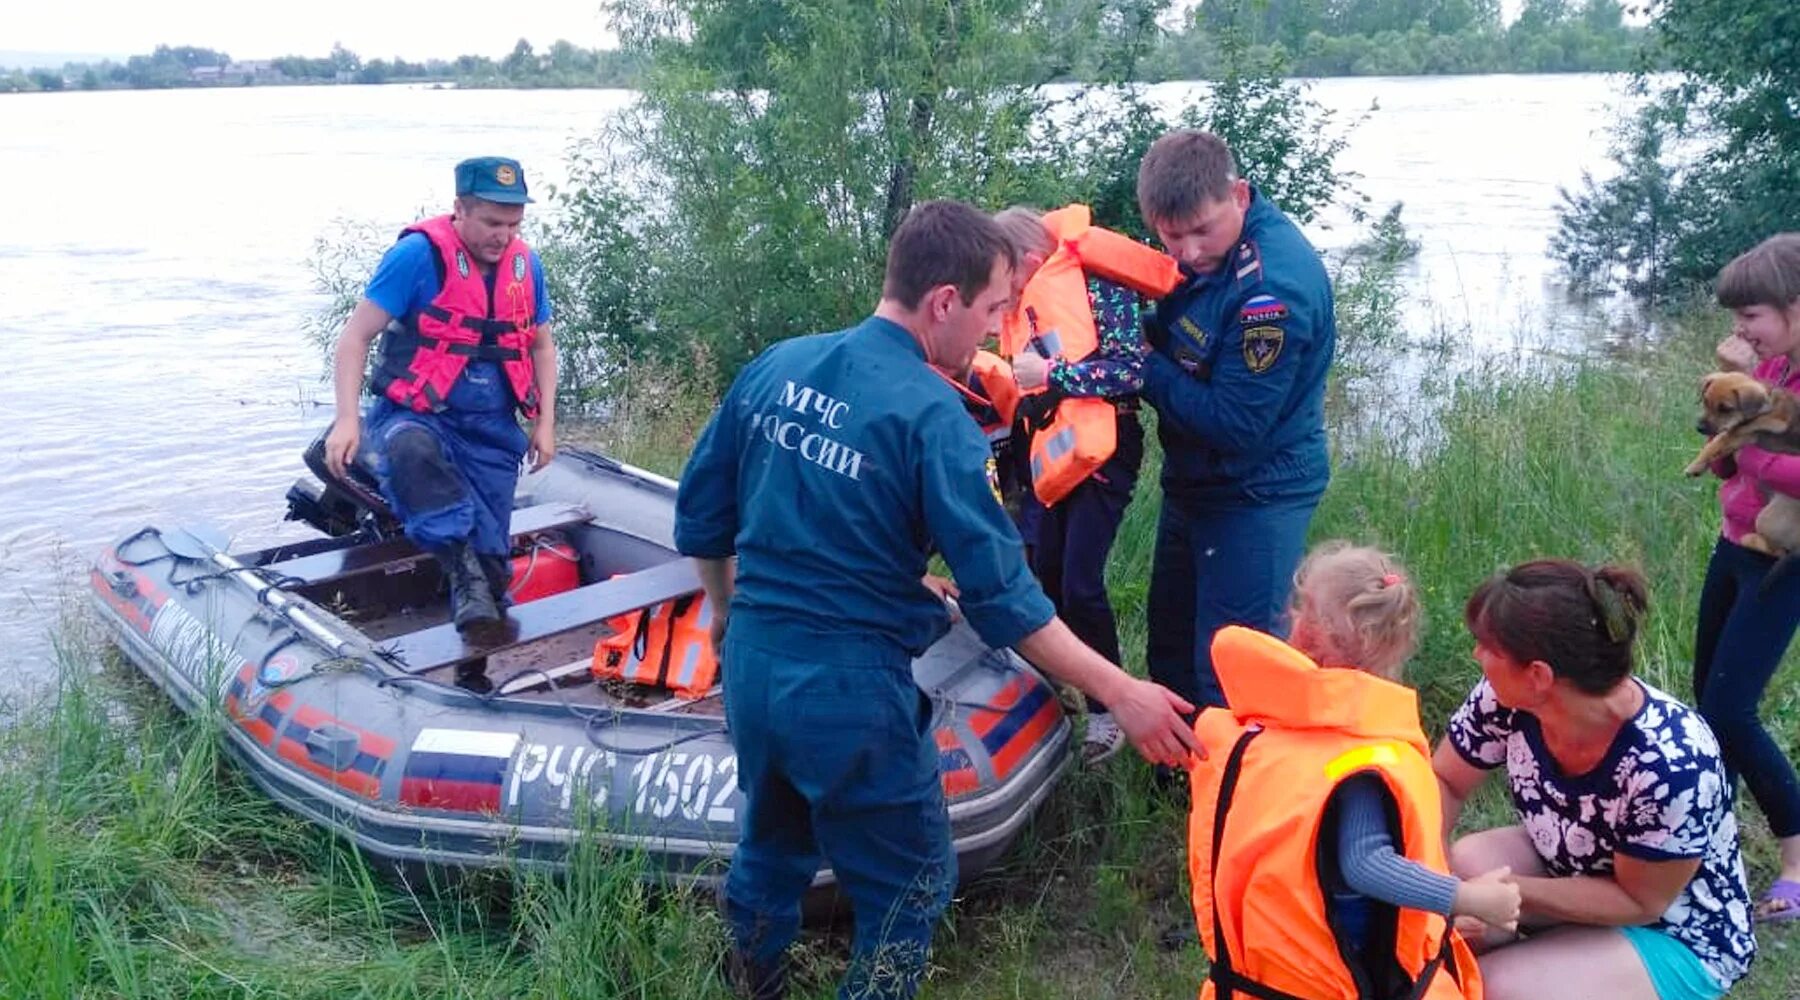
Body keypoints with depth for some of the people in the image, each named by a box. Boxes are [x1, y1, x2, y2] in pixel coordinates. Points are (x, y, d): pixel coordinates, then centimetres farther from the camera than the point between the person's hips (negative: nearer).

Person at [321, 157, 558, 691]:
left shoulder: (525, 264, 4)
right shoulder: (418, 254, -12)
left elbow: (542, 347, 18)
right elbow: (355, 337, -12)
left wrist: (545, 423, 8)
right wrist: (347, 419, -24)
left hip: (491, 433, 4)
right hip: (415, 416, -4)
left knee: (490, 562, 2)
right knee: (409, 451, -42)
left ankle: (474, 663, 19)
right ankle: (463, 572, -36)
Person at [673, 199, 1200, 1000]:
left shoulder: (775, 366, 1)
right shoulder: (931, 414, -18)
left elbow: (700, 516, 9)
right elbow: (1000, 596, -17)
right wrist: (1122, 694, -10)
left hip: (751, 664, 7)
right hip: (848, 685, -7)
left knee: (773, 846, 30)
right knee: (909, 884, 14)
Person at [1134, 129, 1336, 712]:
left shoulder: (1273, 286, -29)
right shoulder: (1200, 253, -3)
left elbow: (1234, 424, -27)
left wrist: (1146, 367, -18)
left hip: (1256, 495, -9)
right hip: (1195, 481, 9)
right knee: (1171, 644, 23)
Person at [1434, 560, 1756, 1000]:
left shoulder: (1669, 765, -36)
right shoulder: (1509, 697, -22)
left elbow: (1640, 902, -23)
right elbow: (1442, 783, -8)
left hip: (1678, 939, -5)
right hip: (1575, 870, 5)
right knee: (1460, 866, -24)